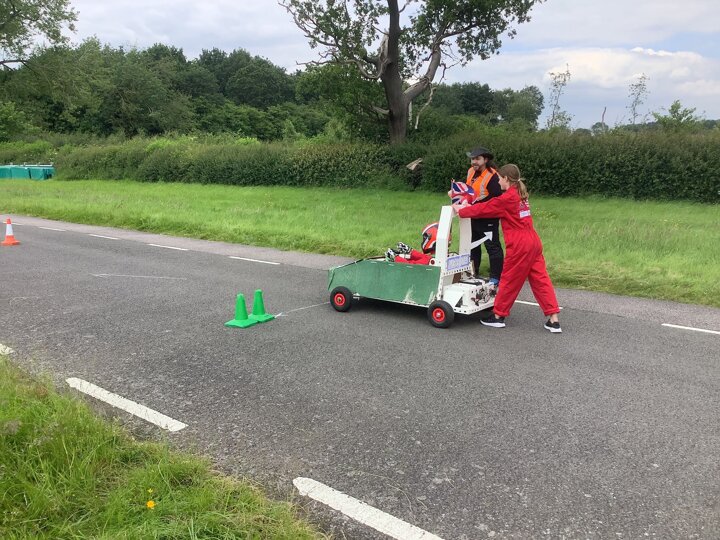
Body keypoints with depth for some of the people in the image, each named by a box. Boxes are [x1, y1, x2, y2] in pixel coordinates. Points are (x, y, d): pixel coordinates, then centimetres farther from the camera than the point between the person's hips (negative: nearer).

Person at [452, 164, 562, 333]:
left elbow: (484, 209, -5)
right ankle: (554, 320, 5)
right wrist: (467, 208, 18)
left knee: (509, 281, 4)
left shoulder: (507, 198, -12)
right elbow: (493, 206, 20)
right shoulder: (520, 195, 15)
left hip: (519, 246, -8)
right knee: (540, 279, 6)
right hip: (533, 242, 8)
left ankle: (498, 316, 17)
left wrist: (461, 211, 9)